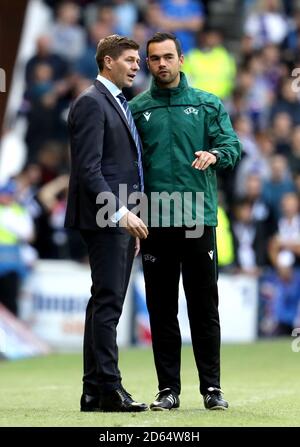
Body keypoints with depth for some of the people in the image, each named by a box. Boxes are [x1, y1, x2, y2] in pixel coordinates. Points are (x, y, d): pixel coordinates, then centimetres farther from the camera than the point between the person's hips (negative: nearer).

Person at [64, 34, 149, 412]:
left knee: (105, 303, 9)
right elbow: (88, 168, -17)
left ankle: (95, 393, 11)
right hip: (104, 220, -10)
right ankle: (108, 389, -12)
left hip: (122, 219, 10)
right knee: (108, 302, -11)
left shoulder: (120, 104, 21)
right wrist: (120, 212, -23)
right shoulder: (91, 102, -9)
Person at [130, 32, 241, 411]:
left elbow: (232, 145, 0)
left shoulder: (208, 105, 8)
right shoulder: (136, 109, 8)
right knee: (161, 309, 4)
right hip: (155, 223, 1)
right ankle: (168, 388, 10)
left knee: (204, 306, 1)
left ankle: (212, 386, 8)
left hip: (198, 220, -1)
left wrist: (215, 154, -24)